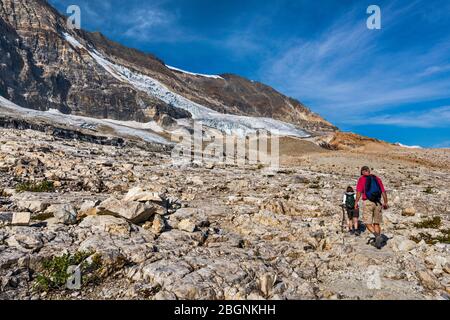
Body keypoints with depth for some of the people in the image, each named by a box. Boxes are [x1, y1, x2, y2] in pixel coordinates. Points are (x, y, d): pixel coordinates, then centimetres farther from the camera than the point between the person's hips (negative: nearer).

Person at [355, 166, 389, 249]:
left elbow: (359, 192, -11)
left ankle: (378, 236, -18)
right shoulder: (377, 179, 13)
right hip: (378, 203, 4)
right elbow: (383, 191, 9)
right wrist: (385, 203, 16)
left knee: (368, 223, 4)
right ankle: (378, 243, 12)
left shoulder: (362, 179, 1)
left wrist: (356, 203, -10)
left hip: (367, 202, -4)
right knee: (376, 223, 13)